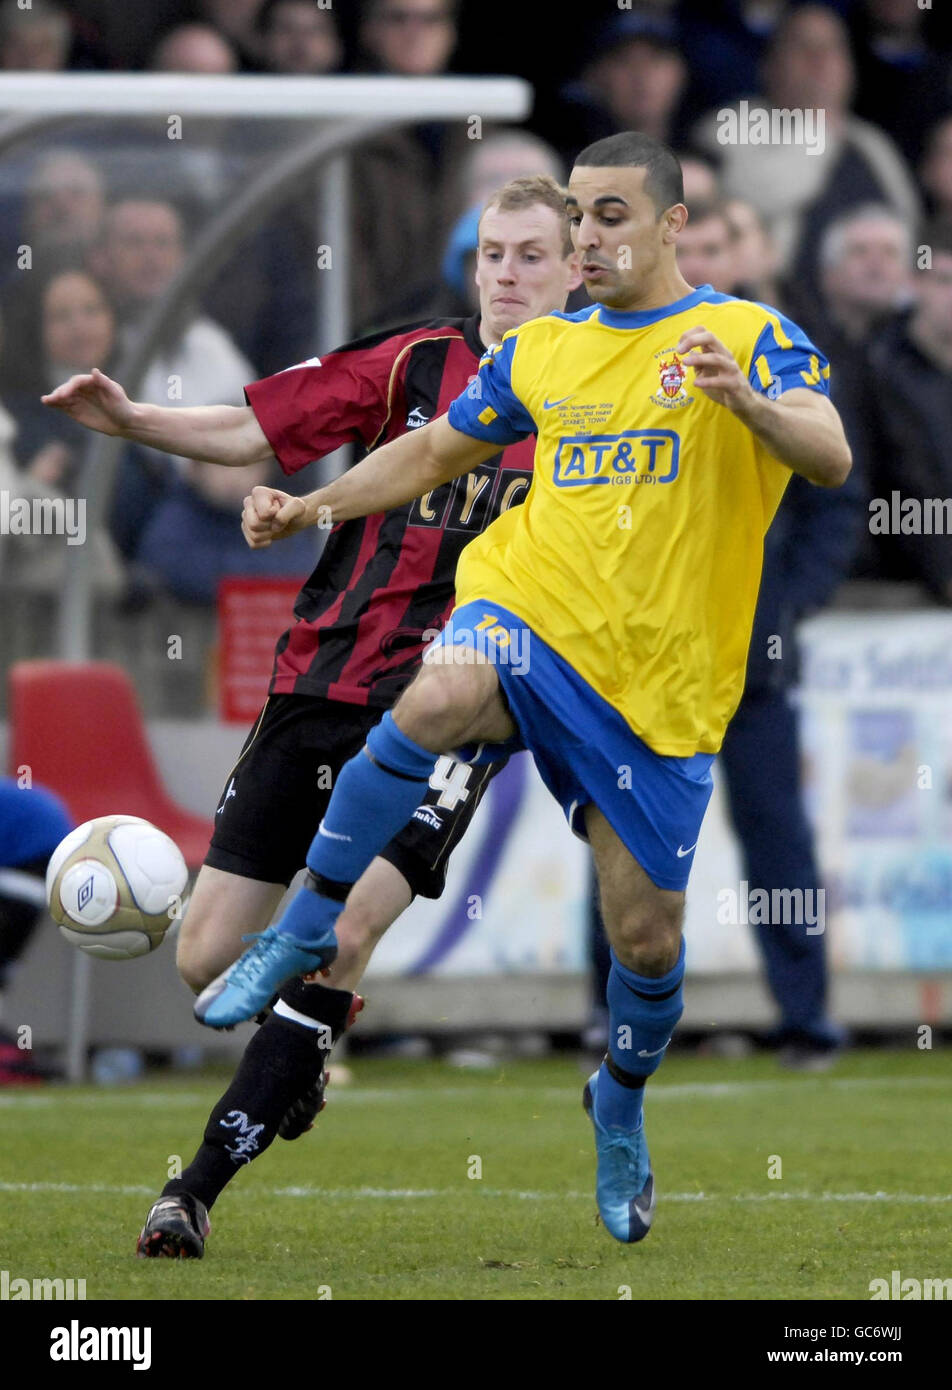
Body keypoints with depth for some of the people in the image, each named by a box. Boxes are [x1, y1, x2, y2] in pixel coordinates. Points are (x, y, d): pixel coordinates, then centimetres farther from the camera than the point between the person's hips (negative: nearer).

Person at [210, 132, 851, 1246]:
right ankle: (304, 932, -19)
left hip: (658, 683, -1)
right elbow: (433, 453, 25)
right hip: (527, 612, 2)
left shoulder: (747, 337, -2)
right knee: (433, 705, -35)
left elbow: (829, 459, -18)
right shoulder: (540, 351, 12)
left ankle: (622, 1104, 35)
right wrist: (311, 507, 12)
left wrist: (743, 398, -37)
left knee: (645, 940, 2)